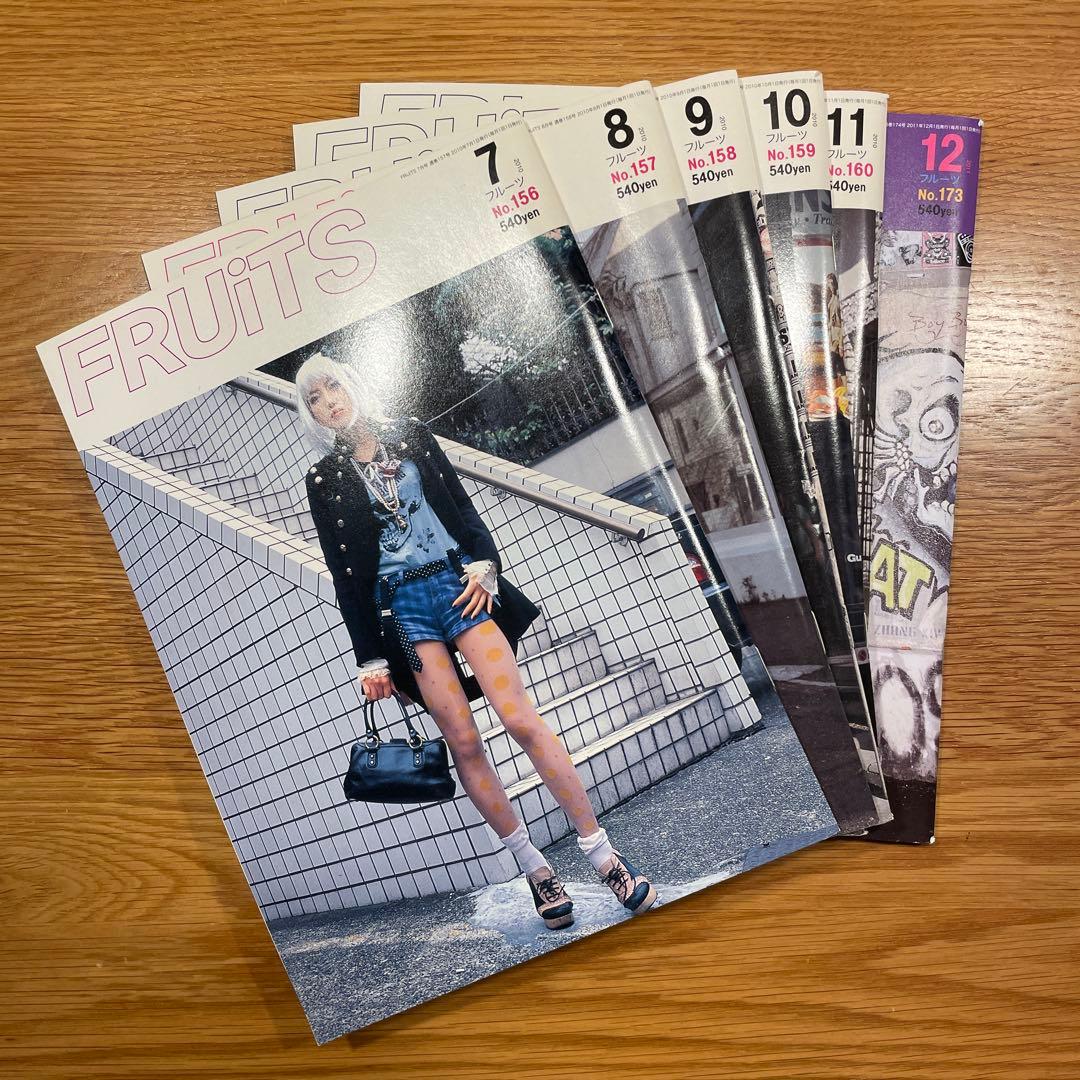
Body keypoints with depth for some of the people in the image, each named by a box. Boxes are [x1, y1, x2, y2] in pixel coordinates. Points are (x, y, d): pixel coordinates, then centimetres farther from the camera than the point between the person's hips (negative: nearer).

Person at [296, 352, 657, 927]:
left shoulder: (409, 433, 11)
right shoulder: (324, 480, 7)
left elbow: (462, 506, 11)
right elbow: (345, 573, 5)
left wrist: (482, 562, -7)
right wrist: (369, 658, 2)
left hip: (458, 583, 0)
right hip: (399, 607, 0)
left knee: (522, 720, -10)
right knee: (463, 741, -6)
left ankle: (602, 852, -3)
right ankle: (534, 867, 7)